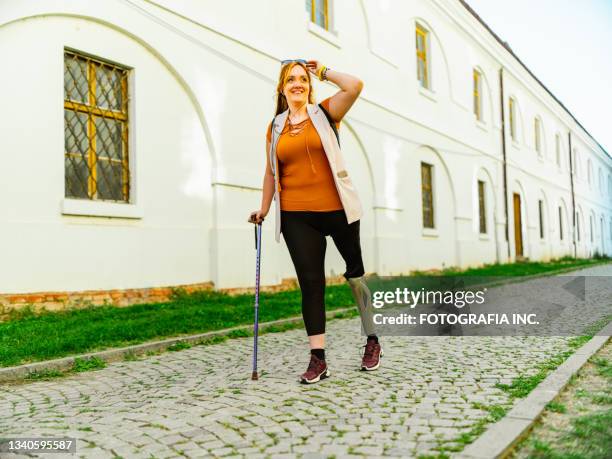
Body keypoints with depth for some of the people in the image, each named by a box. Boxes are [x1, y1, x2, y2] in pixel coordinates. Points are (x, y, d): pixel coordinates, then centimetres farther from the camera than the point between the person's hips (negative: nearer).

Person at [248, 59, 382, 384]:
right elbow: (270, 173, 16)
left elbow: (355, 86, -13)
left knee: (356, 273, 9)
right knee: (310, 282, 0)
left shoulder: (324, 114, 3)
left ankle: (373, 341, 28)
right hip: (296, 216, 2)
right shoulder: (275, 127, 12)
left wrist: (324, 72, 2)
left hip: (337, 209, -2)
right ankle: (317, 359, 6)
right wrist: (263, 211, 16)